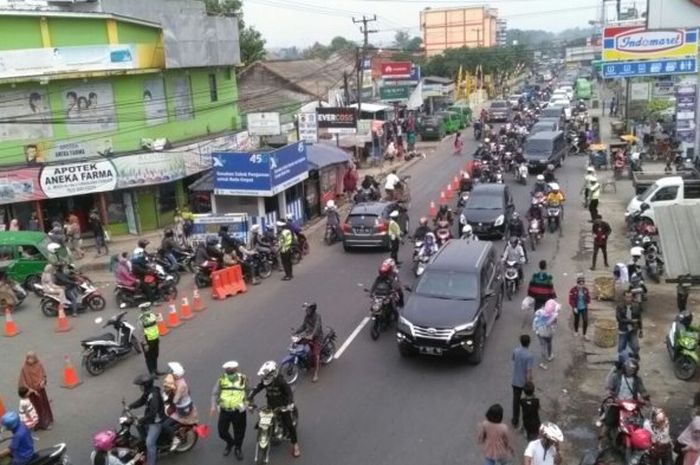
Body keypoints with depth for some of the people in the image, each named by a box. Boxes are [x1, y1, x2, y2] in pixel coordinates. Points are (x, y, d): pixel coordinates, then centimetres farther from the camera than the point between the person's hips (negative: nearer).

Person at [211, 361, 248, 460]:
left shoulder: (243, 379, -8)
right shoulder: (222, 379, -7)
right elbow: (215, 393, 2)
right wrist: (213, 405, -8)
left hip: (238, 411, -1)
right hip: (224, 411, 1)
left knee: (239, 432, 11)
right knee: (222, 431, 10)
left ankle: (238, 448, 37)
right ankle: (230, 443, 41)